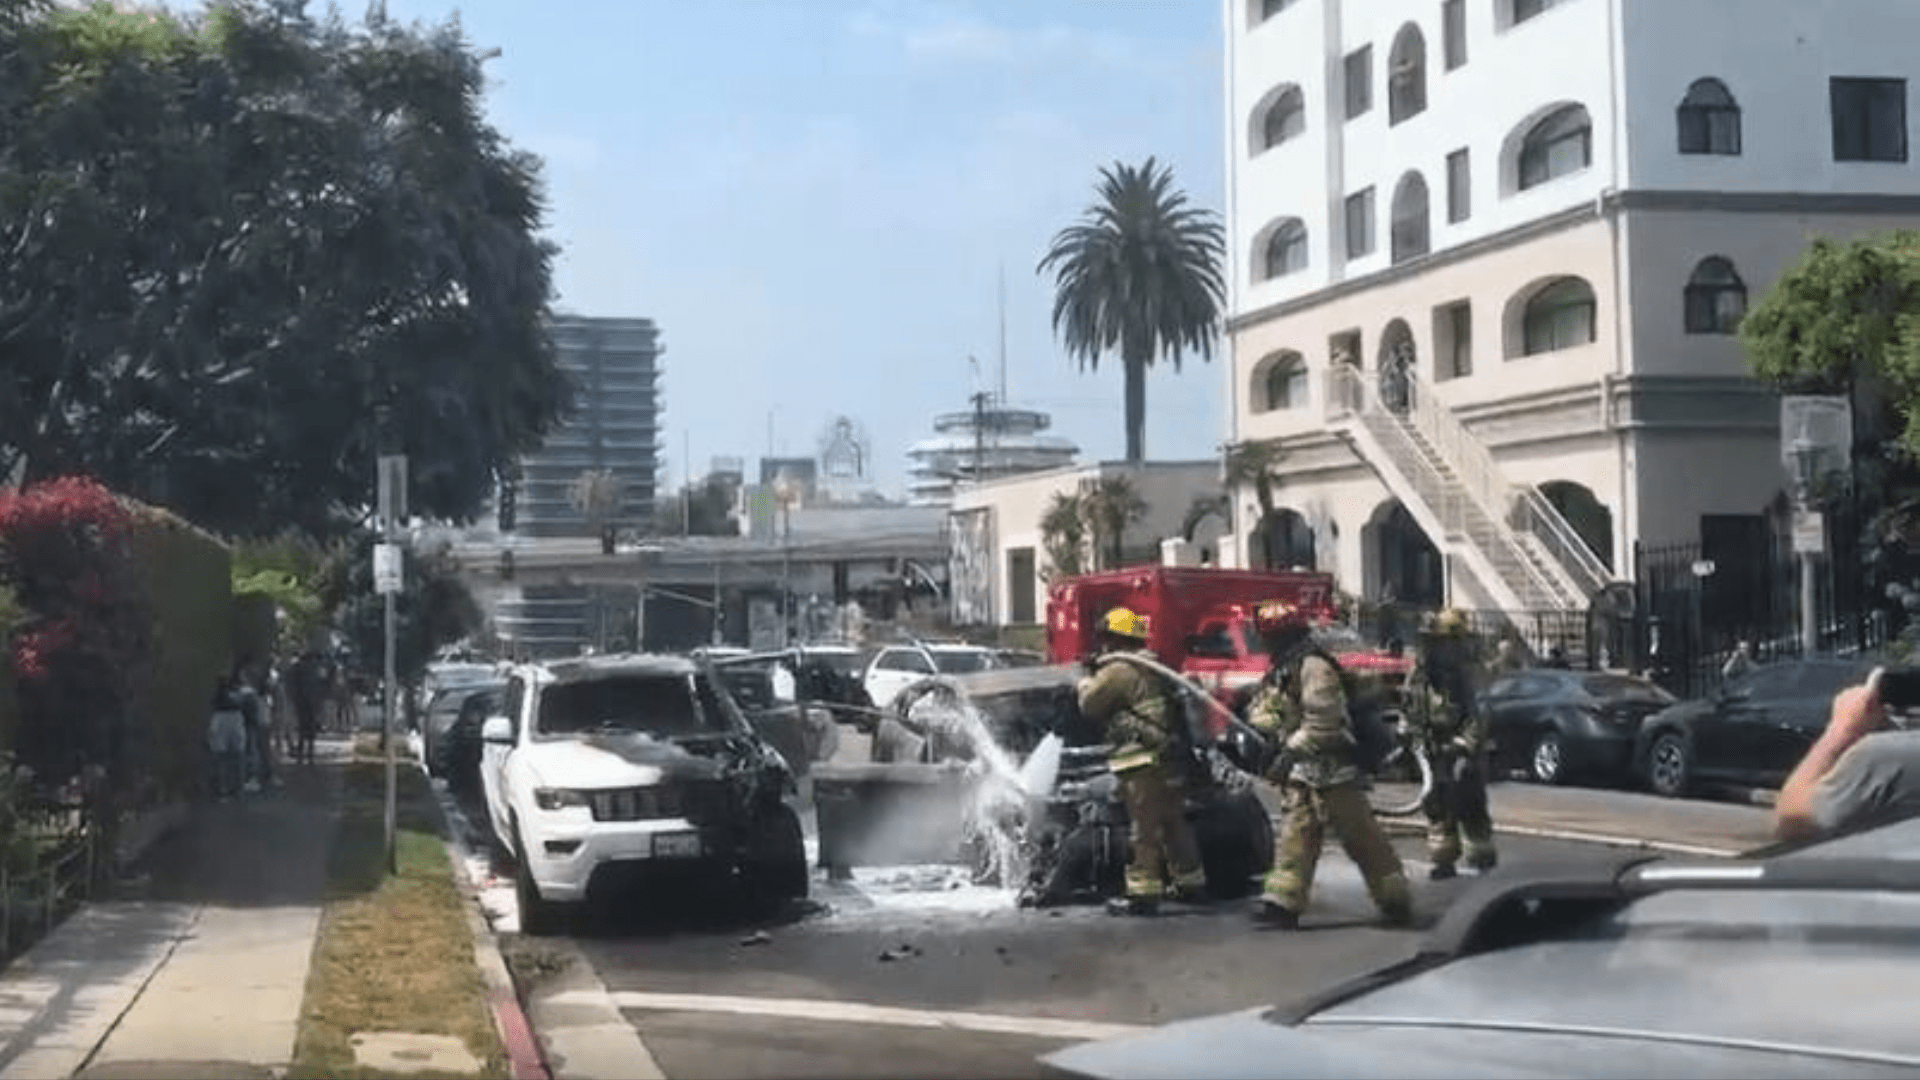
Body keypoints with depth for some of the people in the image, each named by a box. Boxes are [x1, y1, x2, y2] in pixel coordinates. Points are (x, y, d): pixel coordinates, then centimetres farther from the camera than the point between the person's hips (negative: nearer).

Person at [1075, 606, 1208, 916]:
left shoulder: (1117, 670, -12)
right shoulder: (1150, 667, 20)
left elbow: (1090, 705, -5)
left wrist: (1087, 680, 13)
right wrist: (1097, 672, 24)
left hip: (1143, 763, -9)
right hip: (1170, 761, 9)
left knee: (1144, 827, -9)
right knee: (1173, 823, 18)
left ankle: (1143, 893, -9)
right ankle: (1190, 882, 26)